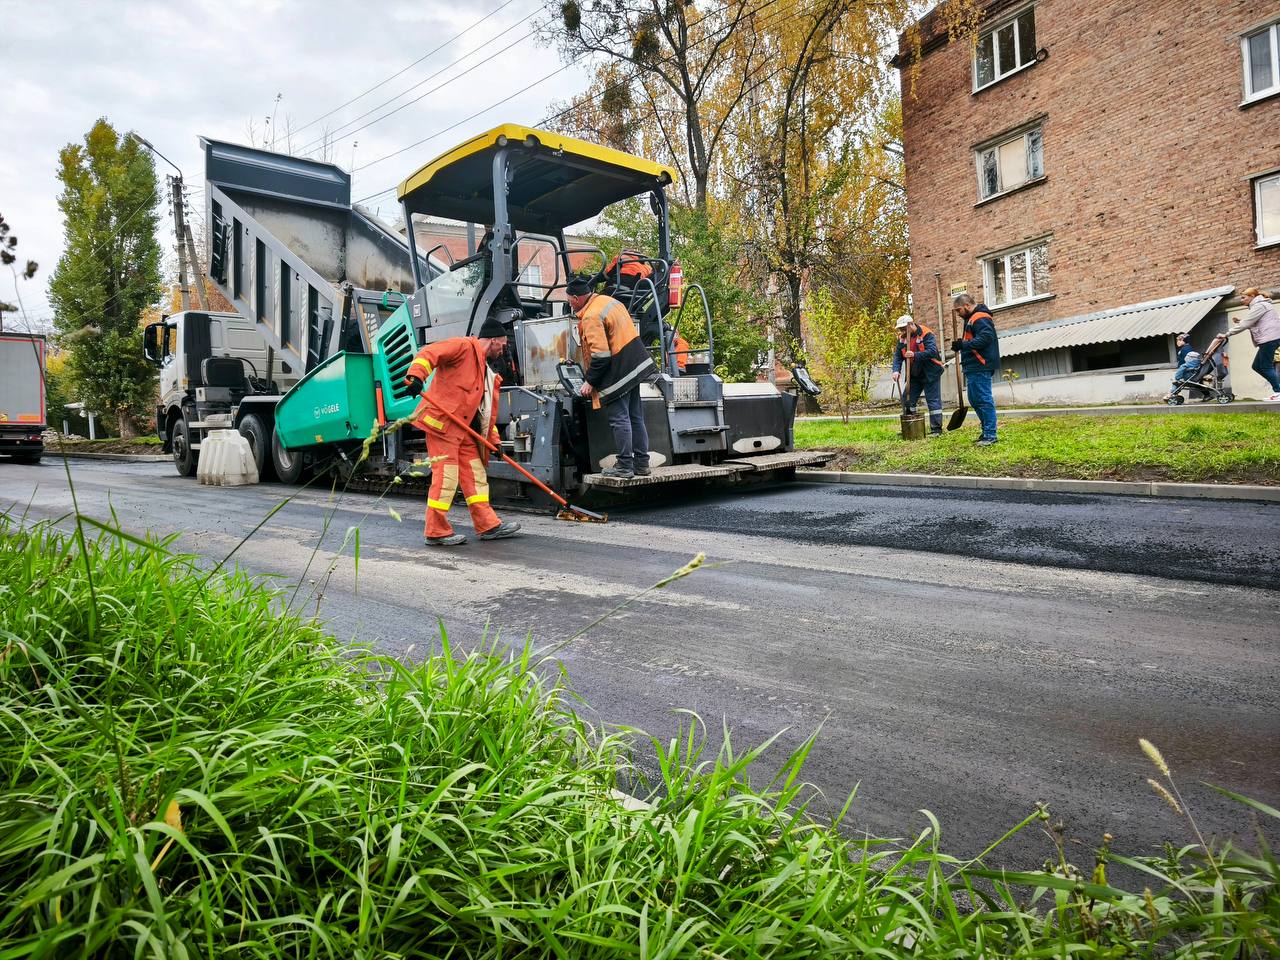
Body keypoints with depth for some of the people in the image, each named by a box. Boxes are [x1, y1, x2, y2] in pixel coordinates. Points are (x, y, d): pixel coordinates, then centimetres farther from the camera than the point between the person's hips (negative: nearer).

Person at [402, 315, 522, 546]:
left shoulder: (487, 372, 22)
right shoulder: (463, 346, -4)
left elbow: (488, 409, 22)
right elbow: (429, 353, -19)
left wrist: (494, 439, 16)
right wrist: (416, 376, -36)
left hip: (464, 429, 10)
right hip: (441, 422, -10)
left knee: (475, 474, 11)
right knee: (446, 476, -8)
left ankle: (488, 525, 18)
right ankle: (436, 532, 1)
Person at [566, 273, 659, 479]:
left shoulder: (591, 317, -18)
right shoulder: (607, 300, 11)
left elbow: (600, 355, -22)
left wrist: (590, 382, -12)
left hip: (618, 373, -10)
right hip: (635, 365, 10)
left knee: (619, 419, -2)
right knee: (635, 417, 13)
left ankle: (625, 466, 2)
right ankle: (641, 463, 20)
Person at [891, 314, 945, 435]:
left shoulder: (926, 334, -14)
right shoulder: (902, 338, 4)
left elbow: (932, 351, -25)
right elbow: (897, 356, 0)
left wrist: (915, 355, -36)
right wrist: (896, 370, -16)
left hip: (930, 374, -7)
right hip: (914, 375, 7)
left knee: (933, 400, -4)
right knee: (907, 400, 7)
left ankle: (936, 429, 1)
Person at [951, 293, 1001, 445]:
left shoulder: (980, 318, -13)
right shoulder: (972, 318, 21)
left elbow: (985, 338, -26)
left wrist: (963, 345, -28)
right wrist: (960, 345, 8)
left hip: (981, 368, -11)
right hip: (974, 368, 11)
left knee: (984, 400, -8)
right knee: (975, 400, 15)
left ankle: (990, 435, -5)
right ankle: (986, 431, 23)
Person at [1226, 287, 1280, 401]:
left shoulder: (1259, 305, -9)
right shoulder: (1260, 305, 23)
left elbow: (1245, 324, -15)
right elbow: (1253, 324, 20)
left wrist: (1227, 334, -11)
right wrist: (1240, 322, 8)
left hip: (1270, 338, -10)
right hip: (1269, 339, 10)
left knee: (1266, 367, -8)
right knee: (1257, 366, 9)